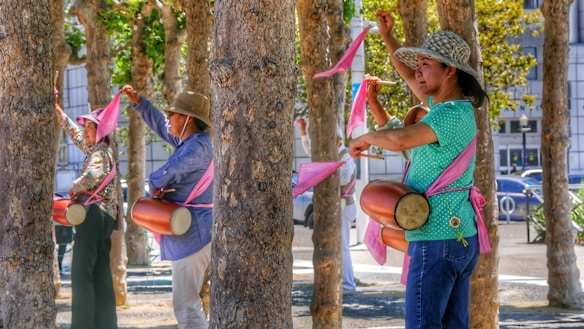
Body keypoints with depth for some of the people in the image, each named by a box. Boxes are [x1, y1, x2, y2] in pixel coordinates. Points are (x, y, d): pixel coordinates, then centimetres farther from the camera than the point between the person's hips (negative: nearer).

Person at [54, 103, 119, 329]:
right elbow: (74, 132, 31)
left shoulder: (100, 153, -9)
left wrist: (73, 189, -12)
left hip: (94, 214, -10)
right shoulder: (94, 148, 18)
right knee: (100, 275, 9)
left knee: (81, 273, -13)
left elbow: (93, 176, -29)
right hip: (104, 217, 10)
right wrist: (57, 110, 32)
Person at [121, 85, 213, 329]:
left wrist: (154, 185, -5)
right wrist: (138, 102, 22)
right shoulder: (188, 141, 12)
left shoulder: (198, 147, -18)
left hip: (192, 234, -11)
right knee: (187, 300, 16)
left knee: (185, 303, -10)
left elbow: (166, 173, -26)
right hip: (190, 232, 11)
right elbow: (160, 125, 27)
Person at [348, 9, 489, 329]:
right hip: (462, 236, 10)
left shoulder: (451, 115, -17)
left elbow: (401, 139, -33)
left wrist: (364, 138, -13)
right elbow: (410, 79, 31)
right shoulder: (454, 106, 14)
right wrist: (387, 37, 24)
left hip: (437, 240, -10)